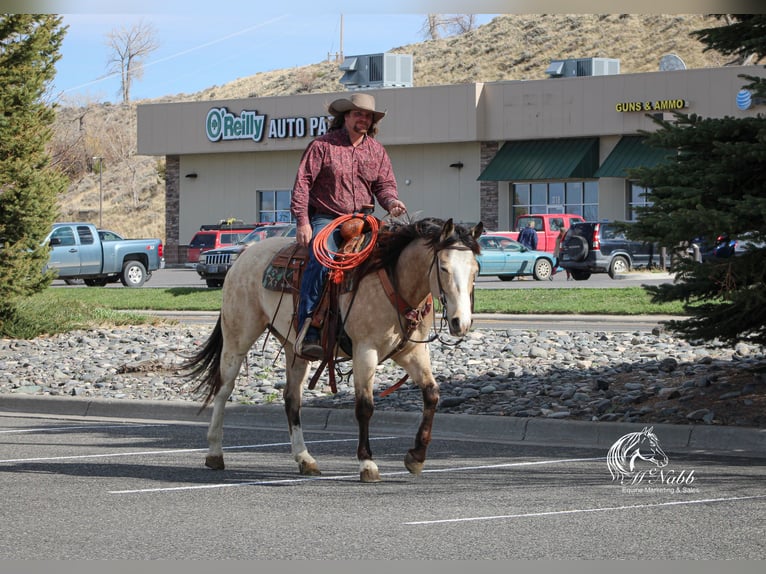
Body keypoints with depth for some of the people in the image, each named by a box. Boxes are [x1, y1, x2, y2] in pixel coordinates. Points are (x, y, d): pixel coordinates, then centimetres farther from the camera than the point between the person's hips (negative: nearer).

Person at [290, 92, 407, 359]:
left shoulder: (377, 150, 13)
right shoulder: (322, 145, -2)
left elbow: (385, 184, 12)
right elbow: (302, 182, -4)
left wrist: (392, 201, -13)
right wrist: (302, 221, -13)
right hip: (325, 218, -4)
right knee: (321, 261, -31)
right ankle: (308, 332, -33)